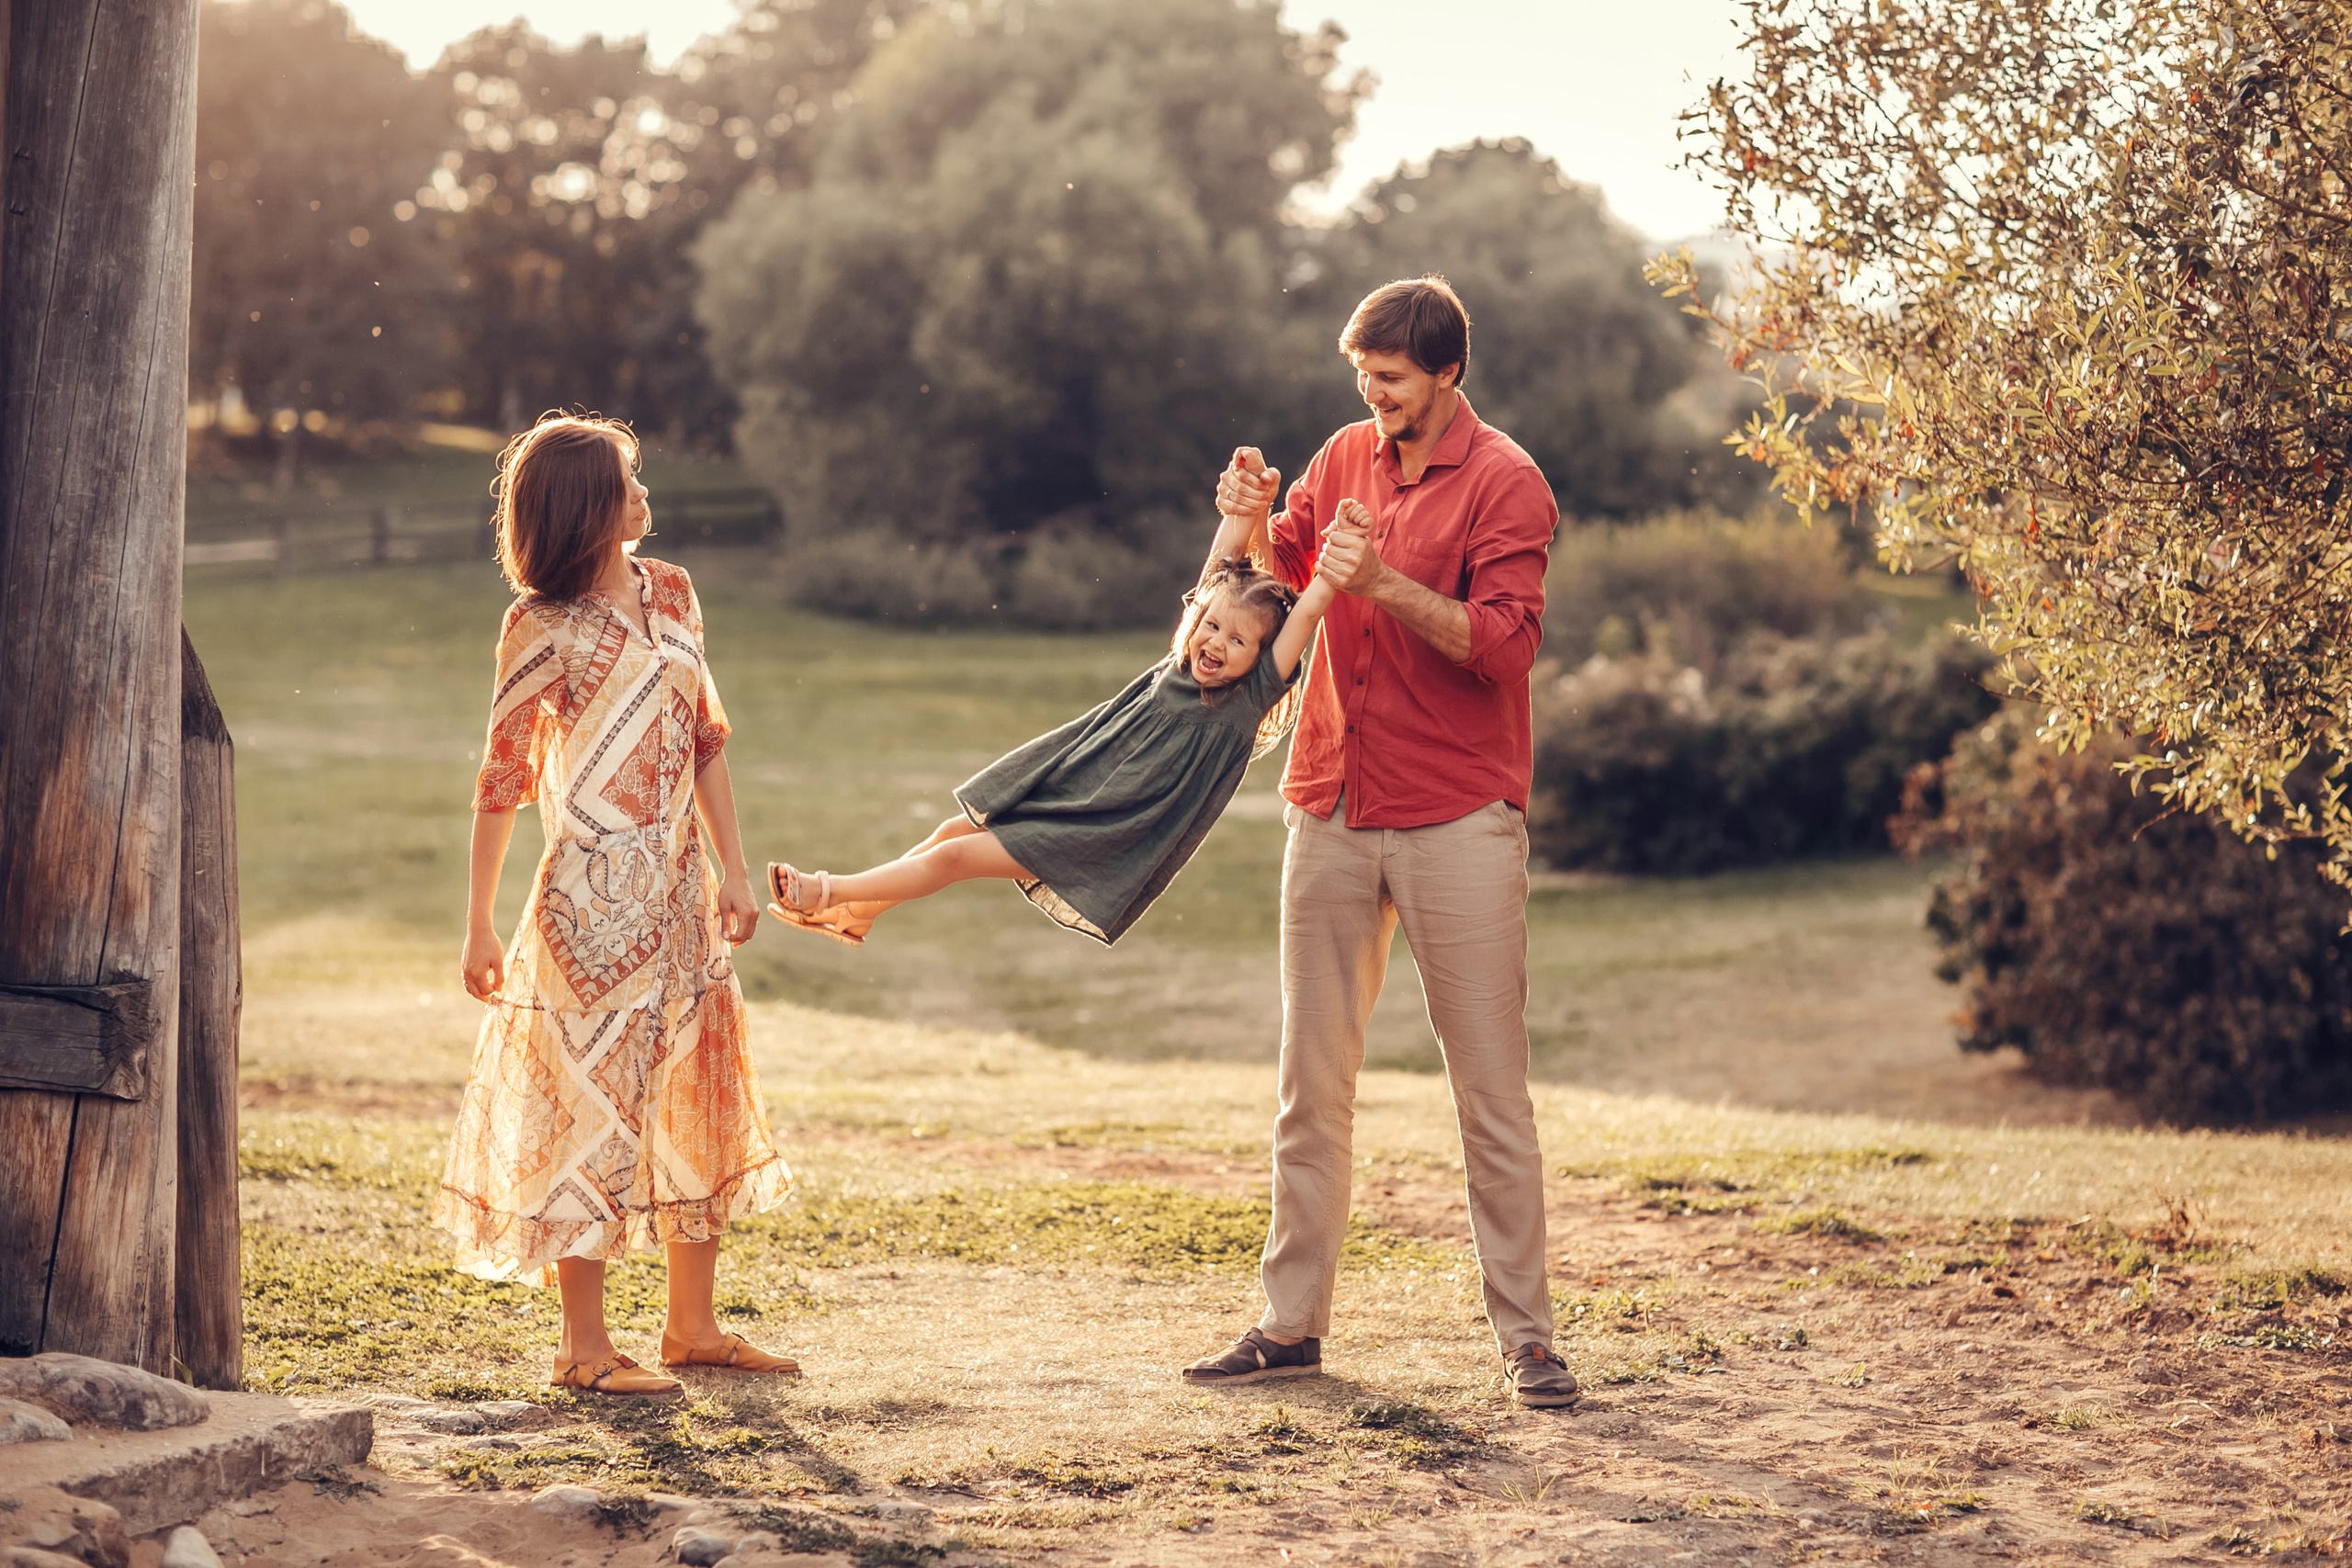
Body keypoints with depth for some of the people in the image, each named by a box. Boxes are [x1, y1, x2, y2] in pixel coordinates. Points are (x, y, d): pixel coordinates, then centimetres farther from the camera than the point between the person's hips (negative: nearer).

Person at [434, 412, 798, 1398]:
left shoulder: (670, 594, 9)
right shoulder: (544, 629, -8)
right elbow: (501, 778, -5)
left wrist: (732, 870, 9)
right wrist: (477, 925, -7)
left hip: (681, 891, 7)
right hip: (593, 897, -7)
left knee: (703, 1094, 10)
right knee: (595, 1099, -3)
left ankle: (692, 1326, 21)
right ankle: (583, 1345, 4)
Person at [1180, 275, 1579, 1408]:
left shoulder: (1504, 482, -5)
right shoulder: (1347, 457, 12)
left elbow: (1505, 642, -14)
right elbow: (1279, 575, 11)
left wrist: (1387, 586, -25)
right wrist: (1253, 523, -10)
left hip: (1458, 822, -5)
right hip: (1333, 806, 5)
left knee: (1491, 1090, -2)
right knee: (1311, 1082, 8)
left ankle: (1524, 1336, 4)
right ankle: (1291, 1323, 15)